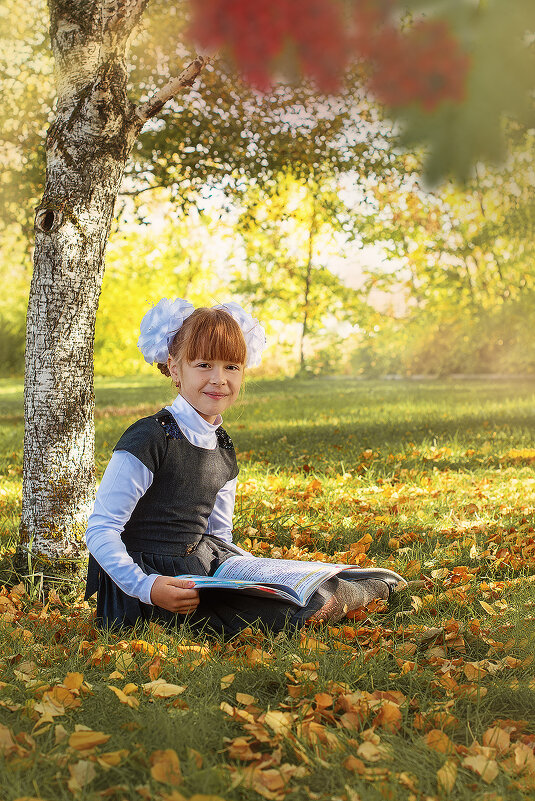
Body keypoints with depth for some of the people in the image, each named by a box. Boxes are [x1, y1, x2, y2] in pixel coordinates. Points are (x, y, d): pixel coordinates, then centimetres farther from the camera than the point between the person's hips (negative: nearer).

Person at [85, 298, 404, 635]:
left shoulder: (223, 449, 10)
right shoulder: (149, 440, -17)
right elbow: (101, 530, -17)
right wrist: (146, 588, -29)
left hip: (204, 566, 8)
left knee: (318, 602, -3)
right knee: (286, 611, -19)